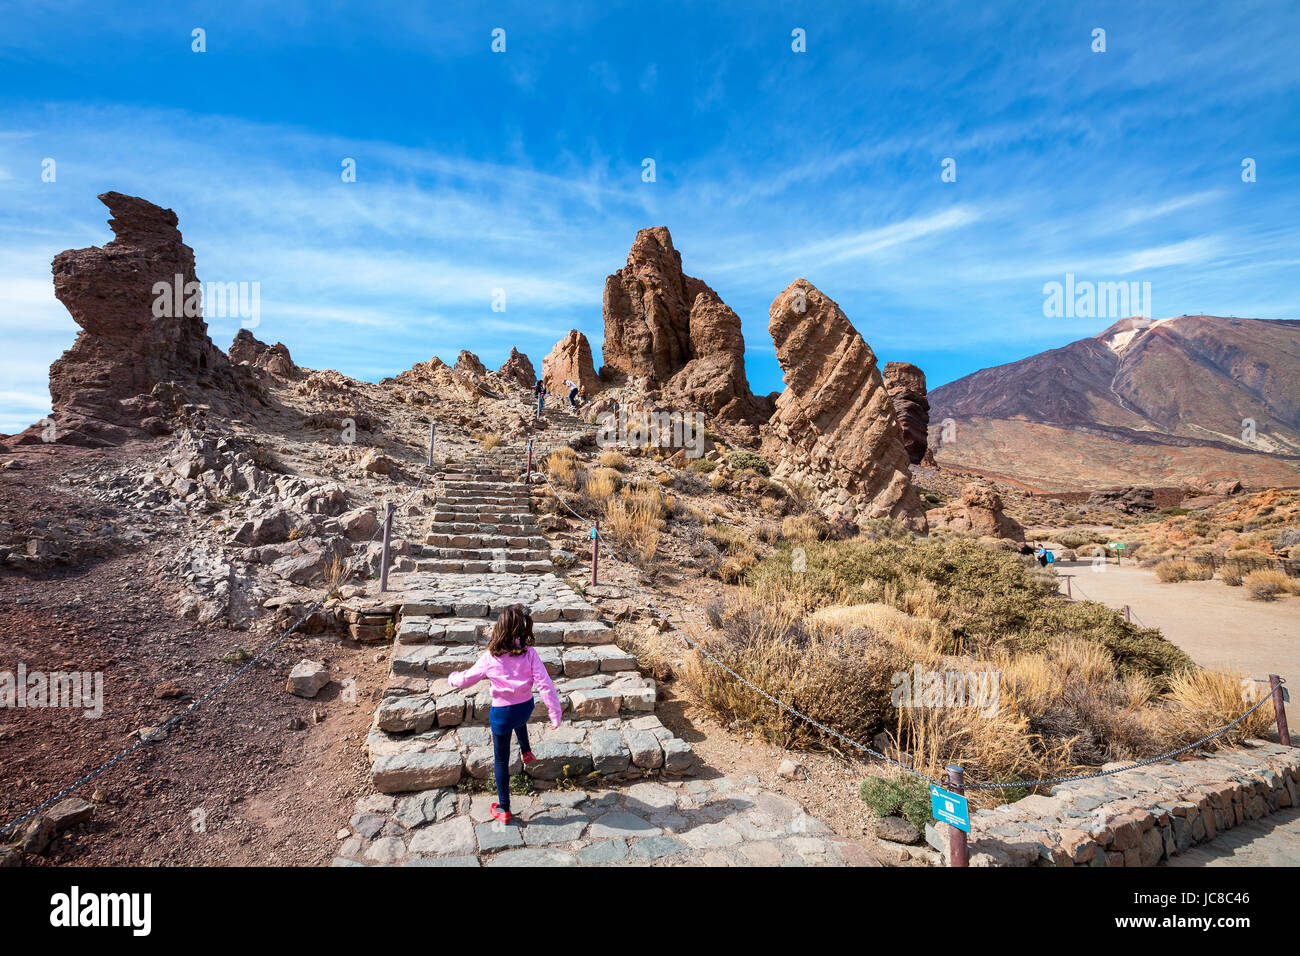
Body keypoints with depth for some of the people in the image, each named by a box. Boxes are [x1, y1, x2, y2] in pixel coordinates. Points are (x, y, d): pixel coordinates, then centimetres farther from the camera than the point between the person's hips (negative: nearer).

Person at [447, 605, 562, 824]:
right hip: (525, 707, 2)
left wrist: (452, 678, 18)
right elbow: (544, 684, -20)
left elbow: (467, 679, -4)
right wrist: (555, 712, -14)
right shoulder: (529, 653, -17)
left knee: (501, 760, 17)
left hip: (501, 713, -2)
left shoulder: (490, 658, -18)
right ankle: (526, 751, 57)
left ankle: (503, 808, 27)